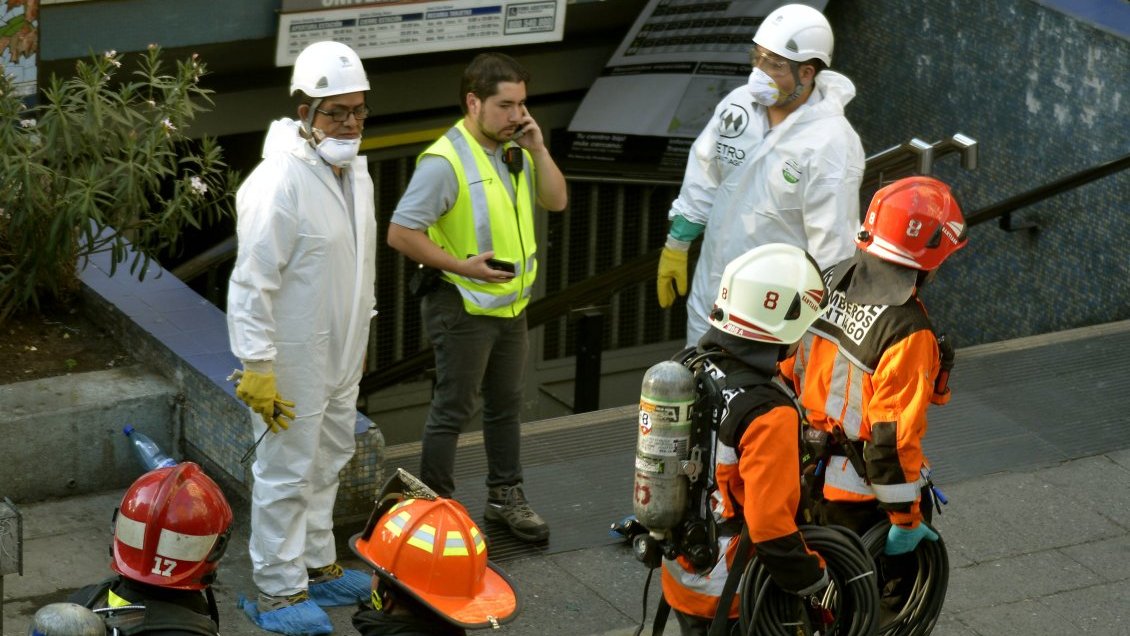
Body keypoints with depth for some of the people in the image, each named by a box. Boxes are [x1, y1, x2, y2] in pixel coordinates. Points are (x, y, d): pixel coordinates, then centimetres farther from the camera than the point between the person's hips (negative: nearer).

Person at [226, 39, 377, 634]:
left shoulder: (355, 172, 5)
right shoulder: (280, 183, -23)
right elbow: (250, 284, -23)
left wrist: (360, 333, 21)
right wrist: (258, 370, -23)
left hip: (342, 355, 9)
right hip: (293, 360, -9)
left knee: (327, 463, 20)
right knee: (286, 473, 0)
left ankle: (316, 566, 35)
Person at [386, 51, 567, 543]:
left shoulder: (515, 151, 6)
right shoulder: (445, 161, -21)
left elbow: (555, 201, 5)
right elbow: (401, 233, -22)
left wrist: (537, 150, -8)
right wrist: (462, 266, -23)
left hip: (510, 304, 8)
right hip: (462, 307, -8)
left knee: (506, 406, 18)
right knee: (453, 411, 0)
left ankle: (505, 497, 31)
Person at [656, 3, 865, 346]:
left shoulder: (832, 145, -23)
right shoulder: (739, 103, -3)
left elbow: (833, 244, -19)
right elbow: (703, 179, 11)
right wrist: (676, 246, 15)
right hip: (710, 292, 7)